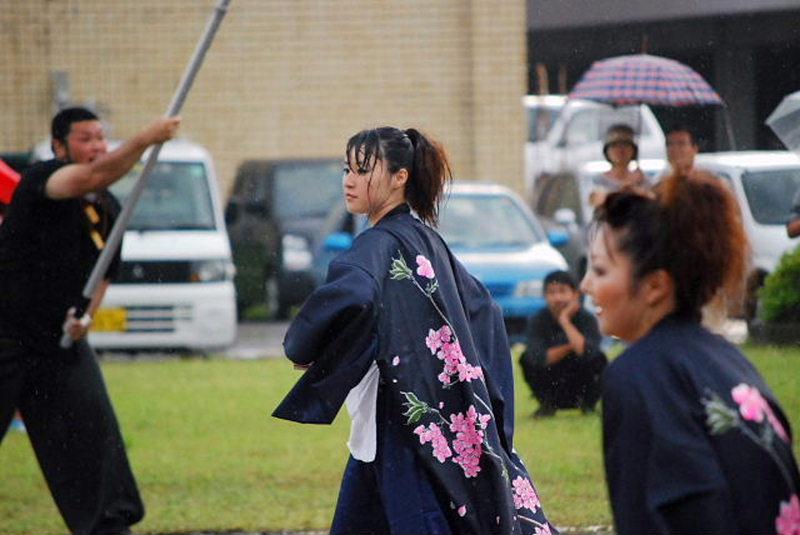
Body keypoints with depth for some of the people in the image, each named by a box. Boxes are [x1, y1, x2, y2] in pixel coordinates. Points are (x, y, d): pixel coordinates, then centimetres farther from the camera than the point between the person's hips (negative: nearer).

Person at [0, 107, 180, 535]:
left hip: (60, 340, 6)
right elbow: (90, 179, -35)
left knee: (91, 420, -6)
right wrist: (143, 141, -46)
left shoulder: (108, 210, 7)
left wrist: (85, 314, -2)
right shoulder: (40, 180, -14)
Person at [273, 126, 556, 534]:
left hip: (407, 425, -9)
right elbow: (481, 307, 23)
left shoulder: (380, 245, -15)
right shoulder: (425, 240, 13)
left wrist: (300, 347, -20)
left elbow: (349, 295, -36)